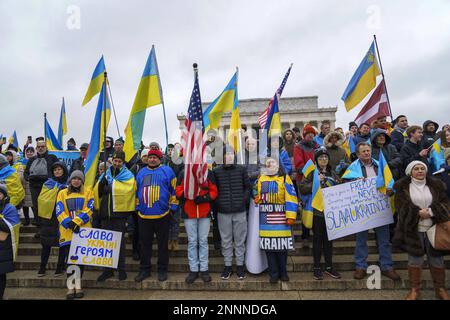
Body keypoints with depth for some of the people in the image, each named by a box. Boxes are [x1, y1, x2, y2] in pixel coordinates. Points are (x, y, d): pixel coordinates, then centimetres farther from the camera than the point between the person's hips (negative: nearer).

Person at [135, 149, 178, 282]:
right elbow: (136, 191, 18)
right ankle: (145, 269, 26)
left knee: (163, 244, 7)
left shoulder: (167, 171, 0)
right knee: (145, 244, 12)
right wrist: (137, 207, 13)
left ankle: (162, 270, 20)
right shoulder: (141, 172, 12)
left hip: (162, 215, -3)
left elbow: (174, 190, -2)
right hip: (144, 216, 4)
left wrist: (172, 207, -4)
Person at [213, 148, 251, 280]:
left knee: (240, 240, 9)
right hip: (223, 211, 0)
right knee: (226, 240, 10)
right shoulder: (216, 171, 0)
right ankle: (228, 266, 25)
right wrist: (218, 203, -4)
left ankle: (240, 265, 24)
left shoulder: (241, 169, 2)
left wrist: (244, 200, -2)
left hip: (240, 211, 0)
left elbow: (248, 187, 8)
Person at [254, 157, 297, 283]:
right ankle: (273, 273, 19)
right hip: (266, 218, 3)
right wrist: (257, 199, 3)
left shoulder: (284, 178, -1)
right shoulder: (260, 179, 13)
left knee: (282, 245, 4)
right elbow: (257, 195, 26)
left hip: (281, 218, -3)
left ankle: (283, 272, 23)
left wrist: (291, 216, -13)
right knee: (268, 245, 5)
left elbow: (291, 198, -7)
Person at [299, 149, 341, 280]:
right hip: (317, 211, -4)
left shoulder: (332, 173, 13)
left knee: (329, 239, 11)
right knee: (317, 239, 4)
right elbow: (302, 188, -10)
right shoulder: (312, 172, -2)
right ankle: (317, 268, 15)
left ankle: (329, 267, 23)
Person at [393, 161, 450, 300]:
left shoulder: (436, 185, 5)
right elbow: (401, 207, -8)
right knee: (415, 260, 7)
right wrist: (418, 213, -20)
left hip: (434, 229, 2)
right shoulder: (403, 186, -2)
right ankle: (415, 290, 22)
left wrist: (431, 211, -16)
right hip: (413, 229, -2)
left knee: (437, 259, 12)